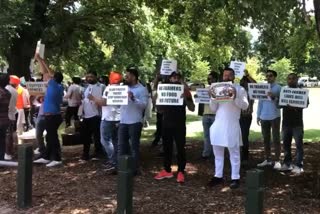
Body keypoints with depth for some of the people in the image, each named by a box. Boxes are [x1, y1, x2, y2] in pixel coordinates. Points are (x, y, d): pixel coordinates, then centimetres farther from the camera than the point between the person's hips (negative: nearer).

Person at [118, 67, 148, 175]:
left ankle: (135, 168, 9)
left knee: (134, 146, 1)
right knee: (122, 145, 11)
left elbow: (144, 105, -15)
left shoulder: (142, 89, -6)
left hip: (135, 122, -6)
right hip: (123, 121, 6)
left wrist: (133, 98, -25)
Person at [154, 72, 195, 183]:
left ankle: (181, 172, 7)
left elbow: (192, 108, -6)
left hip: (179, 125, -3)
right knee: (166, 147, 10)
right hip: (166, 124, 3)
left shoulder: (184, 91, -1)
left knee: (180, 148, 0)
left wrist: (185, 98, -22)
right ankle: (167, 170, 21)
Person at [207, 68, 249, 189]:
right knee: (218, 153, 10)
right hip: (218, 125, 4)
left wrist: (235, 97, -22)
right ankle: (218, 176, 19)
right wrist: (213, 98, -10)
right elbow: (213, 109, 7)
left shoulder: (239, 89, 0)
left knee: (234, 153, 3)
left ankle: (235, 178, 8)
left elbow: (245, 106, -9)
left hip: (232, 126, -4)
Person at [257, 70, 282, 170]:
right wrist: (258, 116, 12)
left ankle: (277, 161, 1)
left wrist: (273, 97, -28)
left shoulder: (278, 88, -3)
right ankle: (267, 159, 17)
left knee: (276, 139, -2)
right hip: (264, 117, 5)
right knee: (266, 139, 9)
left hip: (274, 117, -5)